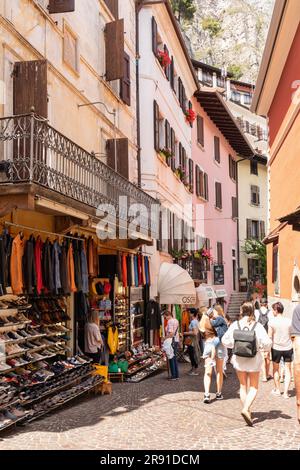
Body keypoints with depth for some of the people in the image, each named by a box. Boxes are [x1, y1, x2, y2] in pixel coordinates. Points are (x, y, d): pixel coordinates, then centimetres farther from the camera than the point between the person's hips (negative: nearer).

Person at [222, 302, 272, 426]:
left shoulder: (235, 325, -7)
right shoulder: (257, 326, -14)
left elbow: (225, 340, 0)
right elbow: (267, 343, -17)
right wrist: (262, 347, 5)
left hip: (239, 359, 2)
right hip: (253, 360, -2)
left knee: (243, 386, 18)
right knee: (253, 387, 9)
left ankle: (246, 410, 22)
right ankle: (246, 409, -11)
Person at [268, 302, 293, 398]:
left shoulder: (272, 322, -12)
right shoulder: (289, 321, -6)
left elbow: (270, 337, -8)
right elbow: (292, 335, 2)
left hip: (276, 348, -1)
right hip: (288, 348, 2)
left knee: (276, 369, 16)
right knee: (288, 370, 9)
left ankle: (277, 390, 24)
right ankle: (286, 392, 6)